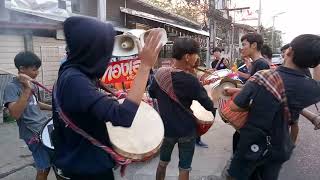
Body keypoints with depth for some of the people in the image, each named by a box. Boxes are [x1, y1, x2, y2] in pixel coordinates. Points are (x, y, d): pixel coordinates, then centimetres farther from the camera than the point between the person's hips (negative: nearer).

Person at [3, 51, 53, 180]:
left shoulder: (31, 84, 9)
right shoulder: (12, 87, -15)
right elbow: (15, 114, -29)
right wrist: (27, 89, -33)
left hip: (46, 127, 8)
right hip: (34, 134, -8)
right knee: (44, 169, 2)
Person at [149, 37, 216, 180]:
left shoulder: (159, 73, -8)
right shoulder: (190, 80, -22)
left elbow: (152, 94, 9)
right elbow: (208, 105, -15)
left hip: (165, 127, 5)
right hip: (186, 130, -4)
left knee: (163, 162, 25)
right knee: (184, 168, 14)